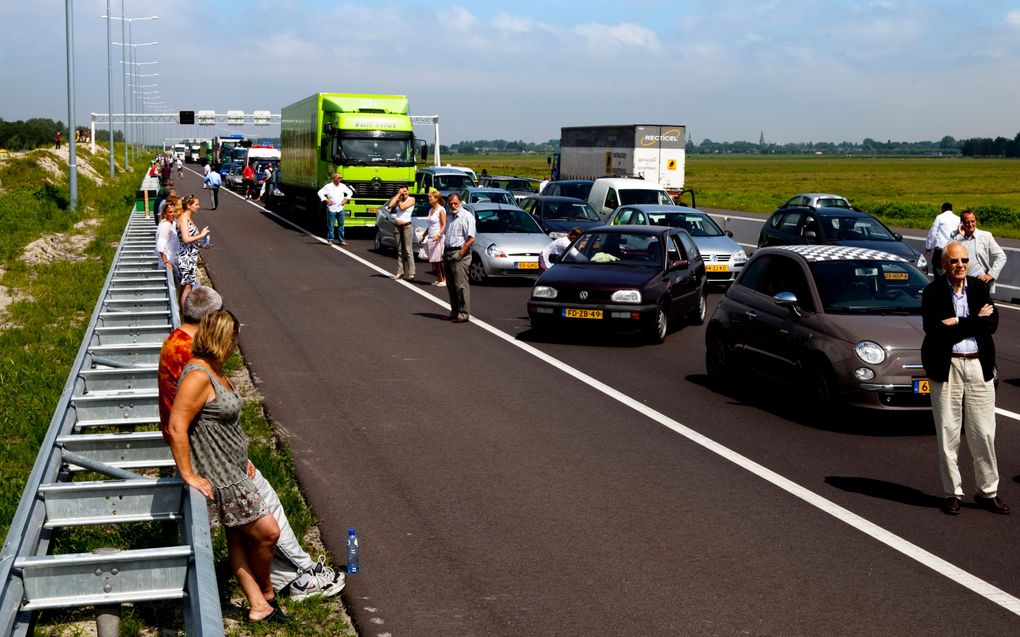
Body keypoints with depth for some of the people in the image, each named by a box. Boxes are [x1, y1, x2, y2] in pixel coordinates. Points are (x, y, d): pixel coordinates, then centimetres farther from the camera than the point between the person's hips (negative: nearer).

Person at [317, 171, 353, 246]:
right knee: (330, 225, -1)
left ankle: (341, 240, 12)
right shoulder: (328, 186, -3)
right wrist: (326, 200, -8)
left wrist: (346, 199, 7)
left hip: (340, 208, 3)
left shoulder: (343, 186, 8)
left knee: (341, 225, 6)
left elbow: (350, 192, 20)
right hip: (331, 208, -3)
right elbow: (320, 193, -2)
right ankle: (330, 240, 6)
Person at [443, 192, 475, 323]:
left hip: (459, 253, -8)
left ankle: (464, 314, -8)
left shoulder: (467, 216, -9)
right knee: (451, 286, 10)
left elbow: (471, 239, -16)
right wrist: (445, 254, 16)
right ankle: (454, 312, 17)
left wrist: (460, 254, -18)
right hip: (448, 253, 8)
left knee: (461, 285, -10)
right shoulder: (449, 217, 18)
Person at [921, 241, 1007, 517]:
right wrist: (975, 321, -12)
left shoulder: (980, 288, 6)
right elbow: (934, 329, -17)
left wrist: (958, 323, -15)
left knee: (984, 434, 6)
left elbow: (992, 323, -6)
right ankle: (952, 493, 15)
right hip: (946, 368, -2)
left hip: (979, 366, 3)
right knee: (948, 434, 4)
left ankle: (988, 491, 19)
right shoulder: (932, 292, -4)